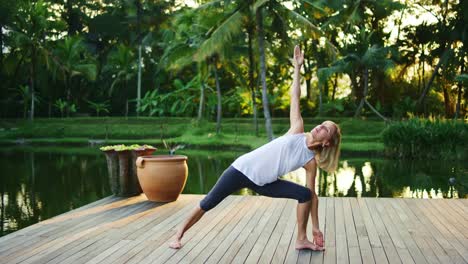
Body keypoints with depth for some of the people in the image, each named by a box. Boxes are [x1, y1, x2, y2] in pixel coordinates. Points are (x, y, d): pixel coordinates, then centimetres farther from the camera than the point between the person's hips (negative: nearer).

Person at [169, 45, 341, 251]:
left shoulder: (311, 161, -5)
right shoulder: (298, 130, -9)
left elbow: (312, 195, 1)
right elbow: (294, 95, -9)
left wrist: (316, 228, 1)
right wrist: (297, 67, -12)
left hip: (263, 184, 2)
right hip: (243, 169, -2)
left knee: (304, 194, -12)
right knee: (208, 203, 0)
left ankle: (301, 239, 3)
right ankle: (179, 235, 18)